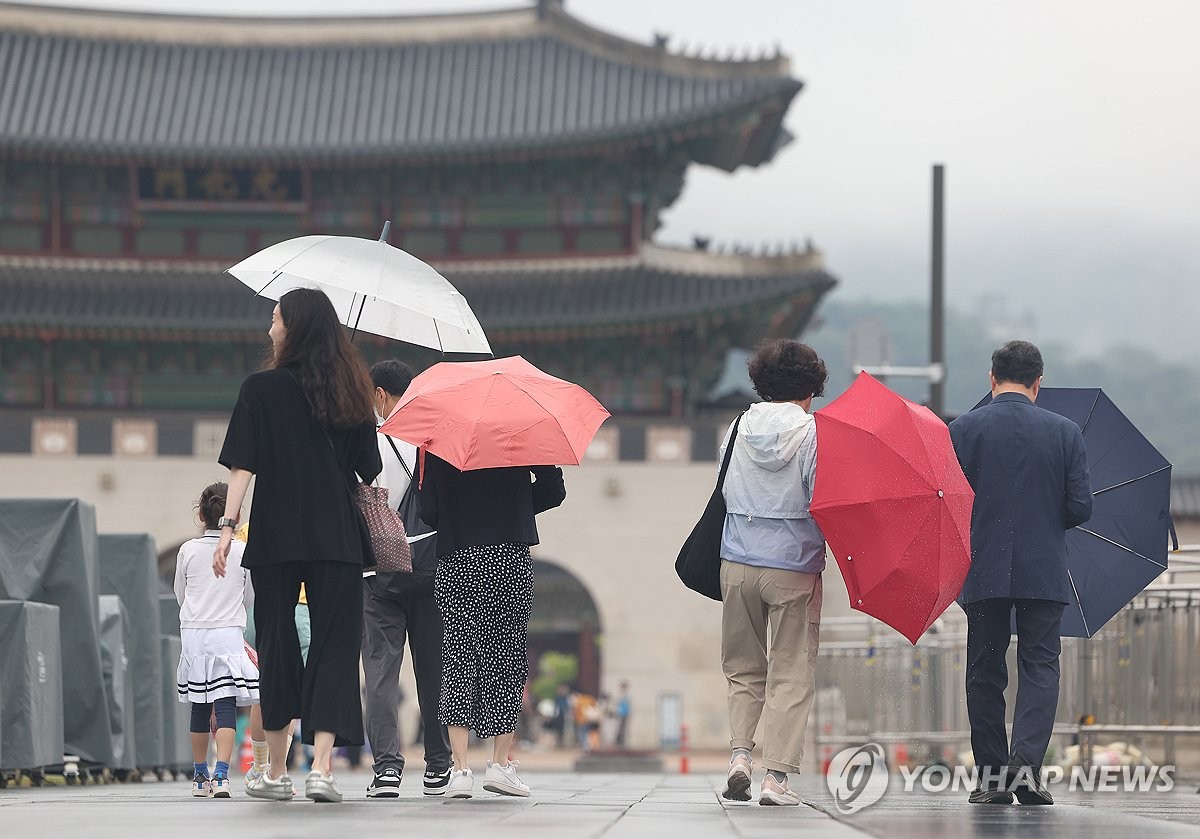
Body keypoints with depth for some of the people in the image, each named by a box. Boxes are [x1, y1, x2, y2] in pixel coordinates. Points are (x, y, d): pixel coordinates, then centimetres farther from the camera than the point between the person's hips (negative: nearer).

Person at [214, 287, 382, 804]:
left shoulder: (262, 389, -2)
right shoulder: (349, 389, 8)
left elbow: (242, 466, -9)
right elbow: (368, 470, 12)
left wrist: (228, 525, -9)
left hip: (276, 536, -2)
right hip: (339, 538, 2)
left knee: (276, 644, 8)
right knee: (334, 645, 1)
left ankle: (277, 773, 14)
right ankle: (321, 767, -13)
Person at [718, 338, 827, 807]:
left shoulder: (739, 429, 4)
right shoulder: (812, 433, -8)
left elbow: (721, 493, 10)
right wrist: (829, 558, 3)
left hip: (736, 562, 3)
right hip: (793, 566, -3)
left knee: (743, 667, 17)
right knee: (791, 674, 5)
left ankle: (739, 753, -2)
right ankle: (776, 776, 0)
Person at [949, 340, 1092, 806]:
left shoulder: (963, 430, -2)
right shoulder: (1064, 432, 0)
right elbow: (1080, 508, -2)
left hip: (983, 572, 0)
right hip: (1043, 572, 0)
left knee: (985, 672, 9)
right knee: (1039, 667, 4)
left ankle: (992, 777, 10)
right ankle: (1025, 764, -15)